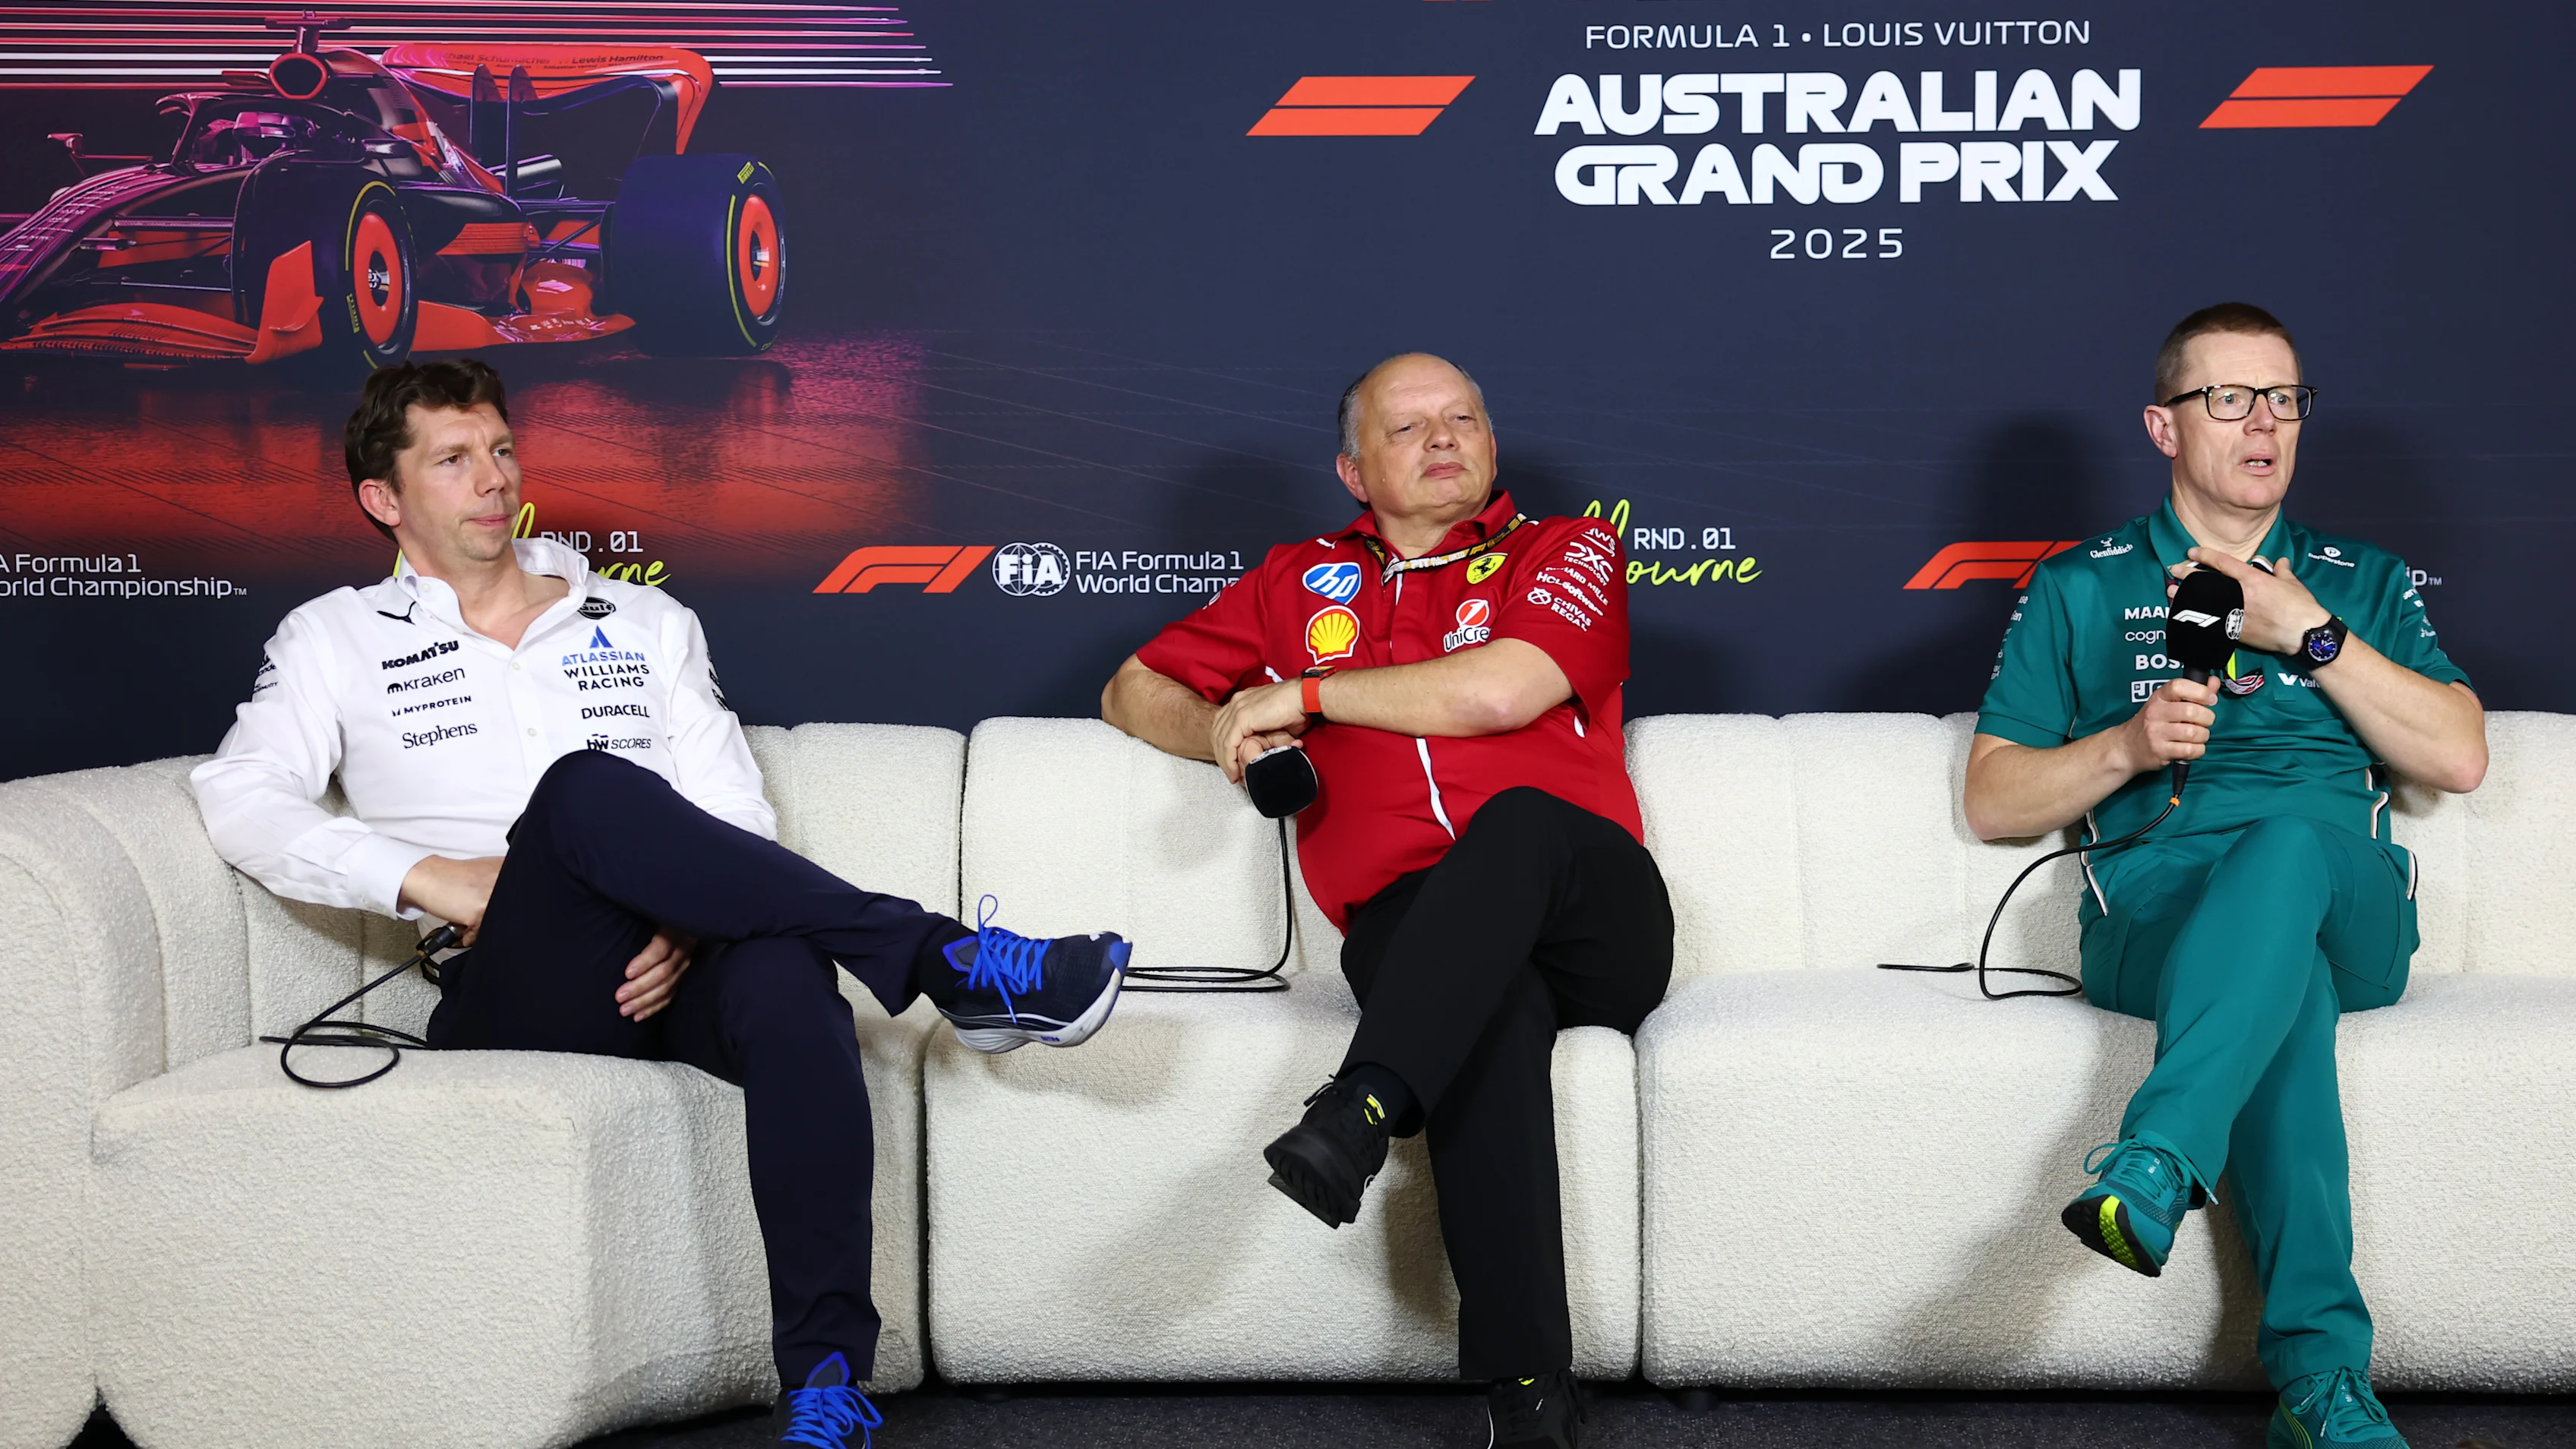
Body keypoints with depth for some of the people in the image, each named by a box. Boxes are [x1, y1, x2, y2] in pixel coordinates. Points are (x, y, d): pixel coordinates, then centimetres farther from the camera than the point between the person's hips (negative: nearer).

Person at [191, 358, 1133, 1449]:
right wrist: (429, 879, -11)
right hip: (516, 994, -2)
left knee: (785, 974, -37)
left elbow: (738, 820, 15)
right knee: (584, 790, -35)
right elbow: (242, 797, 2)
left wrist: (691, 918, -8)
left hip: (669, 973, 2)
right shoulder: (339, 638, 19)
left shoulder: (645, 621, 25)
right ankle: (951, 966, -33)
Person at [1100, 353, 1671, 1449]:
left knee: (1518, 822, -37)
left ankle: (1358, 1111, -52)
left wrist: (1307, 694, 3)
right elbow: (1133, 690, 33)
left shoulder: (1565, 552, 17)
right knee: (1493, 1011, -37)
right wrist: (1224, 732, 10)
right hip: (1410, 929, 1)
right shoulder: (1299, 581, 26)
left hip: (1592, 917, 0)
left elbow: (1503, 690, -4)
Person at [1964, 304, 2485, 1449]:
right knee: (2282, 985, -39)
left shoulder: (2363, 582, 25)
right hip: (2156, 908, -1)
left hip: (2350, 909, 1)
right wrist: (2126, 745, -4)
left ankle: (2154, 1168, -52)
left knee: (2291, 836, -38)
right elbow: (1991, 801, 15)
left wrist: (2308, 632, 2)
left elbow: (2458, 757, 10)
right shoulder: (2081, 589, 19)